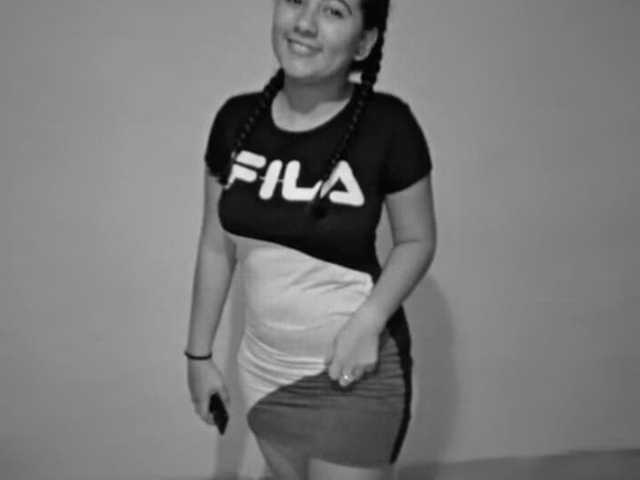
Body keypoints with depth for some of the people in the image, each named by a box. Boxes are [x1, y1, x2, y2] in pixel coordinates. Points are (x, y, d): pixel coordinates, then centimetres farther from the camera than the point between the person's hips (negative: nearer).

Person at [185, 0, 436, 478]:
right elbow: (217, 246, 5)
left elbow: (418, 240, -4)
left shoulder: (386, 124, -16)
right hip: (264, 368, 4)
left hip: (354, 371, -4)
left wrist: (369, 320, -19)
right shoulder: (237, 119, -5)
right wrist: (199, 353, 8)